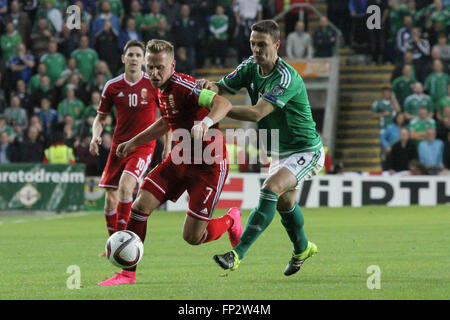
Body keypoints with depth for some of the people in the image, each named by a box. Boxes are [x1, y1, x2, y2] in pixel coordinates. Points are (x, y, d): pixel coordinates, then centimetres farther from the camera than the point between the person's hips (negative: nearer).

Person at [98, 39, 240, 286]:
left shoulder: (184, 87, -23)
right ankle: (128, 273, 2)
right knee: (140, 205, -7)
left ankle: (231, 221, 27)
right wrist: (133, 143, 28)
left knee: (191, 237, -5)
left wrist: (206, 122, -57)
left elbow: (223, 103, -38)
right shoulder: (161, 89, 4)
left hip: (208, 165, -8)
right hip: (180, 158, 8)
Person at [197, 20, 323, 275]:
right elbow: (223, 87, -6)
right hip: (280, 152, 9)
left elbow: (257, 113, -37)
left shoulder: (287, 77, -29)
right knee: (284, 202, 23)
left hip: (305, 151, -9)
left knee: (271, 189, -28)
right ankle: (303, 249, 50)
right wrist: (210, 86, -31)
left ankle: (238, 254, -33)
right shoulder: (251, 67, -4)